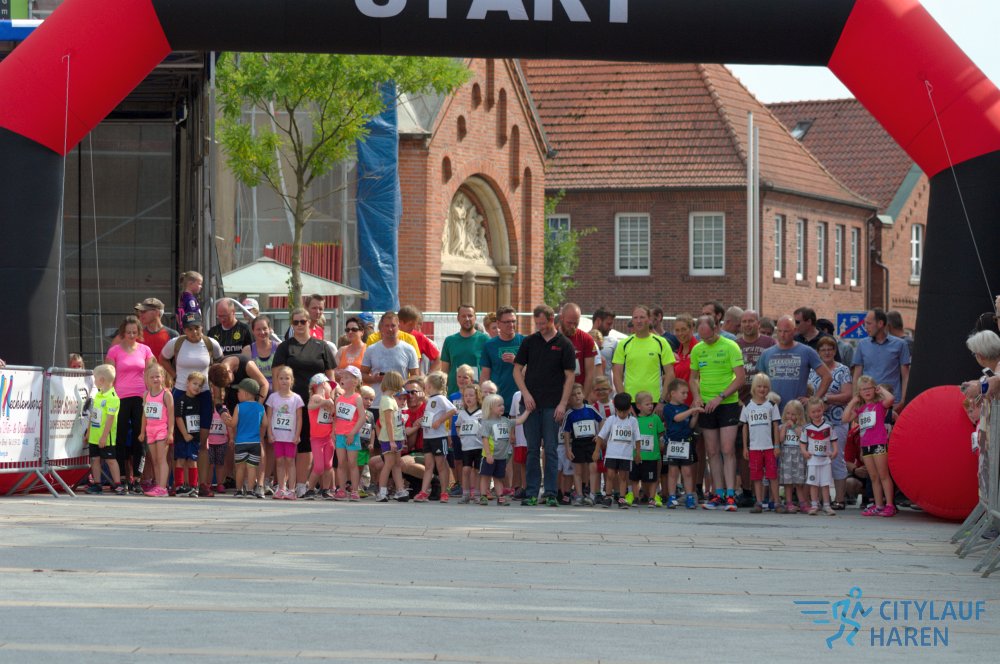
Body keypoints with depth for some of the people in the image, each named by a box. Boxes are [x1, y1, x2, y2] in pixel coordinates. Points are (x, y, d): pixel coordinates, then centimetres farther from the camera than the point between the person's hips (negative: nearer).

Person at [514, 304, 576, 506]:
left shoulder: (564, 345, 0)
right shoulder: (529, 342, 7)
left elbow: (570, 376, -1)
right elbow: (517, 370, 8)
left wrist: (563, 404, -8)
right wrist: (526, 394, -5)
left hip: (553, 405, -2)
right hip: (531, 404, 2)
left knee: (551, 450, -2)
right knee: (532, 450, 4)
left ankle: (550, 493, 1)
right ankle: (531, 493, 8)